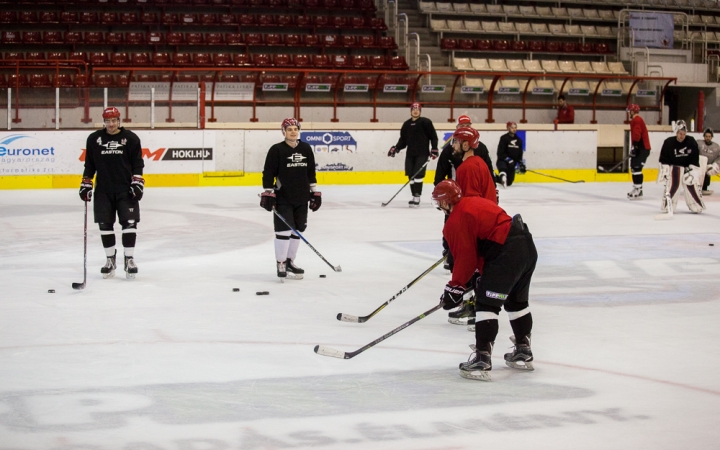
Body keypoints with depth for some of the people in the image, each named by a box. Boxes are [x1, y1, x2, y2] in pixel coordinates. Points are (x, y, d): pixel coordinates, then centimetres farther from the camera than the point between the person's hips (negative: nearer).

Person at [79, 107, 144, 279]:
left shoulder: (131, 138, 0)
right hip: (103, 191, 2)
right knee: (105, 225, 4)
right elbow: (89, 165, 11)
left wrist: (137, 183, -8)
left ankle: (129, 260, 2)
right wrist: (85, 184, 5)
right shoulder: (94, 139, 5)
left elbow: (138, 163, 1)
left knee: (129, 223, -6)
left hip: (126, 190, -2)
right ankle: (110, 259, 16)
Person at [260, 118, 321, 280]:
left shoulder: (306, 149, 8)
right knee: (284, 230, -9)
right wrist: (268, 193, -14)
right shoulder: (277, 150, -8)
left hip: (301, 198, 6)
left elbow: (311, 173, 14)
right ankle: (281, 265, -2)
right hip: (282, 198, -6)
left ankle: (290, 262, 24)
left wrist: (315, 192, 12)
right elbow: (268, 173, -8)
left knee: (297, 230, 11)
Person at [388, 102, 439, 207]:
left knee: (418, 175, -13)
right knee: (411, 175, 4)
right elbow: (403, 140, 15)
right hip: (410, 154, 5)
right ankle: (414, 196, 14)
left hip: (422, 154, -5)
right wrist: (396, 148, 2)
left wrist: (434, 149, -8)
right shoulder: (406, 124, 12)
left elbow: (433, 136, -2)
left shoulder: (425, 122, -3)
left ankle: (417, 198, -11)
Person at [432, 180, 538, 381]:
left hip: (507, 254, -10)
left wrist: (455, 288, 1)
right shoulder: (474, 203, 22)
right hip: (528, 246, 10)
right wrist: (483, 274, 26)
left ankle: (482, 361, -10)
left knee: (486, 305, -5)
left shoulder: (456, 220, -6)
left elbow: (465, 257, -8)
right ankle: (523, 353, 36)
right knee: (517, 302, 24)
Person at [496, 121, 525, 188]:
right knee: (503, 168, -43)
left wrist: (521, 163, 5)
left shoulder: (518, 140, 10)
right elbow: (500, 153, -15)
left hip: (512, 163, 6)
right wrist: (508, 159, -25)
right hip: (502, 160, -6)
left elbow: (520, 154, 17)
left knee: (509, 182, 5)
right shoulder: (504, 138, -9)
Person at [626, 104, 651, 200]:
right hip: (641, 148, 11)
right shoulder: (637, 120, 22)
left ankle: (638, 190, -18)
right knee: (634, 167, 16)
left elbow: (637, 134, -24)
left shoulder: (636, 120, -12)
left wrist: (634, 146, -28)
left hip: (642, 148, -11)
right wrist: (633, 147, 27)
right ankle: (636, 188, 22)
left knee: (636, 168, -15)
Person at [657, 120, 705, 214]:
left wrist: (692, 170, -12)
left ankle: (697, 206, 14)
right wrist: (665, 172, -15)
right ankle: (667, 206, -5)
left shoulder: (691, 141, -11)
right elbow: (663, 160, -9)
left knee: (691, 184, -1)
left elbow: (695, 159, -6)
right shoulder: (668, 142, -15)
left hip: (688, 166, 2)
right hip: (673, 166, -2)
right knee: (673, 184, -14)